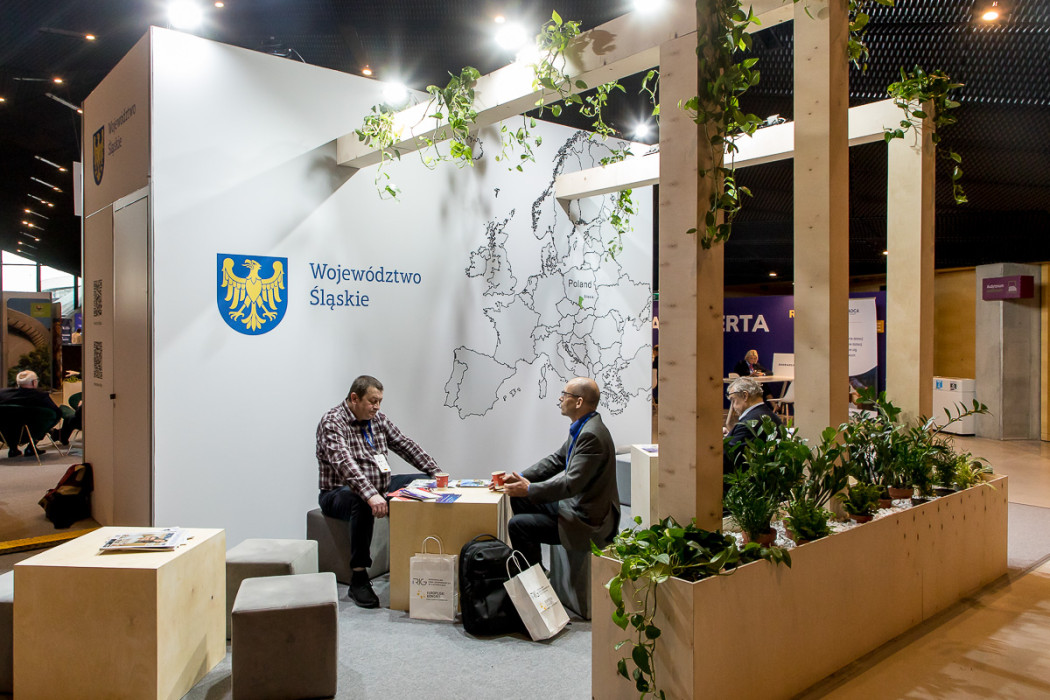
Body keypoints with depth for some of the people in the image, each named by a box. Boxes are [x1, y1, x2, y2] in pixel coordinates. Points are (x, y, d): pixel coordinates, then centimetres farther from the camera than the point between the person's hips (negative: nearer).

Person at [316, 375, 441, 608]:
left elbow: (406, 446, 10)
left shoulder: (378, 419, 8)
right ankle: (358, 578, -33)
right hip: (340, 493, -8)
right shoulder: (332, 423, -17)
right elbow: (345, 464, -33)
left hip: (379, 486, 8)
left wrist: (437, 473, 0)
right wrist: (370, 494, -47)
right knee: (363, 503, -41)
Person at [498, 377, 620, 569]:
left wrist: (529, 490, -21)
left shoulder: (591, 435, -26)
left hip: (588, 520, -10)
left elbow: (572, 484, -29)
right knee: (519, 499, 14)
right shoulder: (583, 427, 7)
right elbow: (556, 459, 13)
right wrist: (520, 477, 4)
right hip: (573, 502, 11)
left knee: (518, 525, -13)